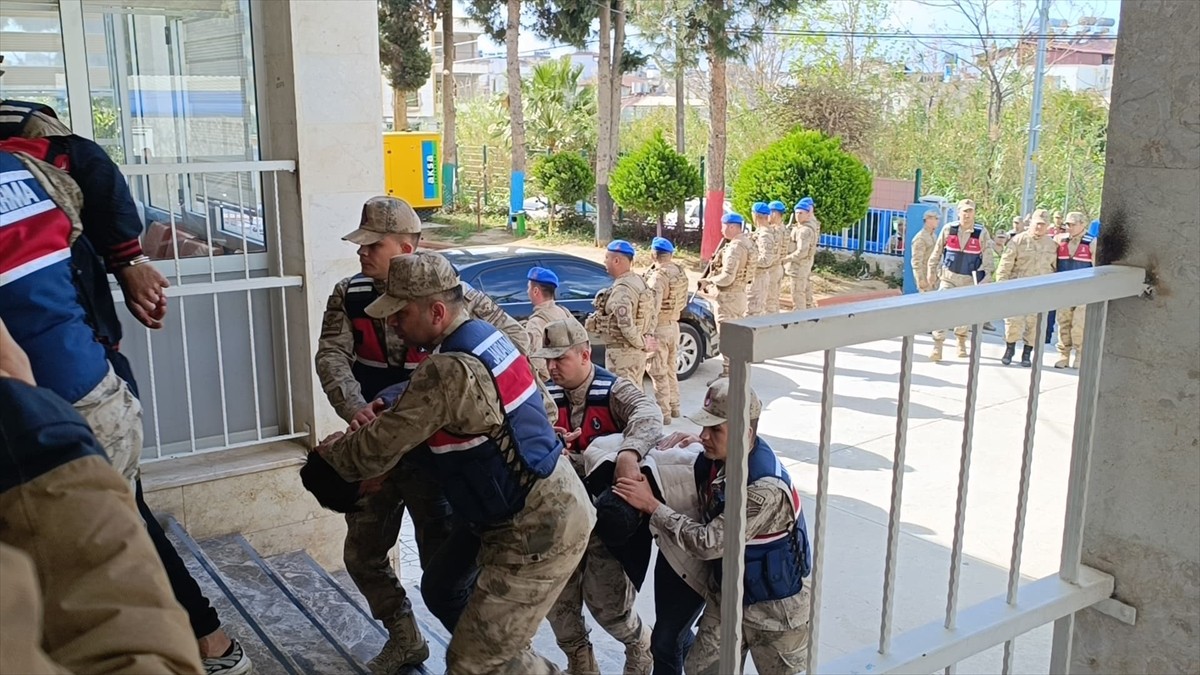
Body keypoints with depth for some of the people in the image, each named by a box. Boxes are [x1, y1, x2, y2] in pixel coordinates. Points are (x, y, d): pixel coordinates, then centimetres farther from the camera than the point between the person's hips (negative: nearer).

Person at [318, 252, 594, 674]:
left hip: (537, 531, -10)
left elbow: (377, 451, -15)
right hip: (557, 503, 10)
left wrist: (328, 451, 4)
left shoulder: (448, 371, -24)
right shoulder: (489, 337, 6)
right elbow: (545, 406, 18)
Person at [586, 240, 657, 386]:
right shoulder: (639, 281, 8)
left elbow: (626, 326, -28)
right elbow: (652, 314, 15)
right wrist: (648, 336, 7)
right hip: (637, 352, 10)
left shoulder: (621, 290, -22)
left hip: (621, 352, -10)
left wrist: (643, 344, -15)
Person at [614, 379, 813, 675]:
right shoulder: (719, 456, -10)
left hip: (774, 609, -7)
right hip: (725, 597, 7)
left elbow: (708, 543, -33)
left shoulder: (767, 489, -34)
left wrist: (651, 505, -27)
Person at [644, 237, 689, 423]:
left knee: (658, 373, 1)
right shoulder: (679, 272, 3)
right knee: (671, 369, 21)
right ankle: (673, 406, 31)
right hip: (674, 325, 8)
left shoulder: (658, 276, -22)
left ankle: (663, 413, 5)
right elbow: (682, 302, 8)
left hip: (660, 328, -8)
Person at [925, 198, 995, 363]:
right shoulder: (948, 229, -3)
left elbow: (987, 258, -1)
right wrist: (932, 270, 12)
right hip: (948, 276, 0)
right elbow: (937, 251, 7)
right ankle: (937, 347, -10)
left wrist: (983, 278, -5)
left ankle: (961, 343, 33)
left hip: (969, 279, 0)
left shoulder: (982, 233, -5)